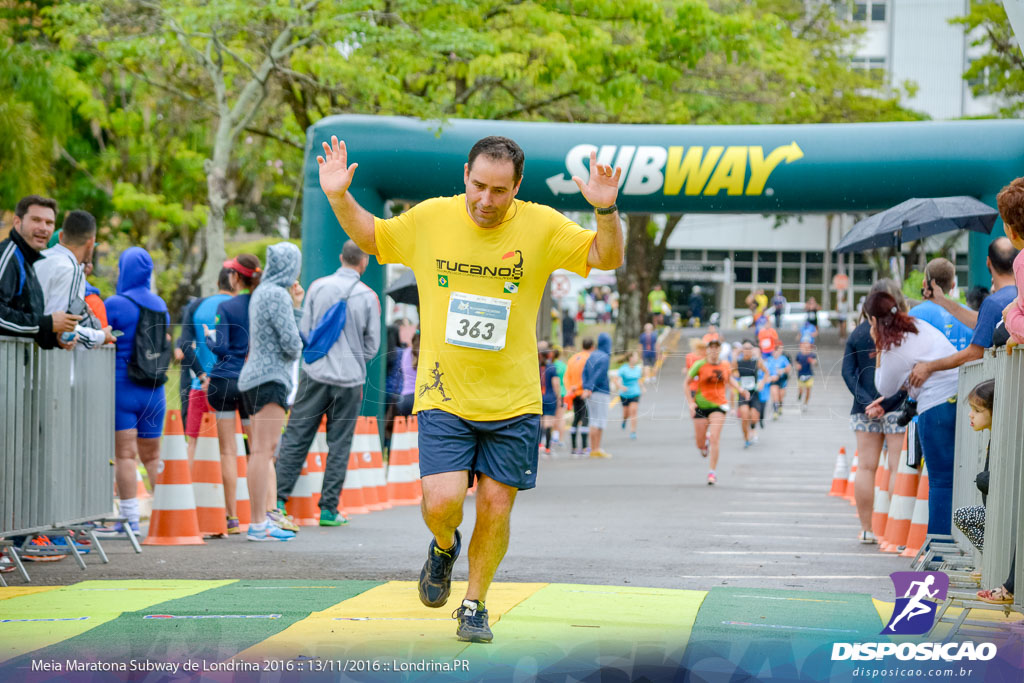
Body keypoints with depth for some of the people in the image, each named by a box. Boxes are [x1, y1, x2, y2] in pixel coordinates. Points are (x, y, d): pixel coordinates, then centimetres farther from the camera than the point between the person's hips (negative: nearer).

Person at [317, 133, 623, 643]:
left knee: (495, 509, 2)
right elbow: (370, 237, 14)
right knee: (441, 502, -15)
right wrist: (339, 198, -3)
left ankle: (474, 606, 25)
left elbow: (607, 258, -3)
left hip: (512, 402, 1)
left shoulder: (541, 226, -4)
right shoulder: (429, 219, -2)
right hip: (444, 396, 0)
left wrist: (605, 212, -21)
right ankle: (444, 546, 22)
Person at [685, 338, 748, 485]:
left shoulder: (725, 366, 2)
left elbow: (729, 379, 23)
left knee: (714, 438, -15)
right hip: (701, 406, -1)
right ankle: (705, 443, 43)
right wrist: (690, 402, -9)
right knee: (700, 444, 3)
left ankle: (712, 472, -8)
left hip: (719, 406, 1)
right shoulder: (699, 365, -8)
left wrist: (740, 389, 7)